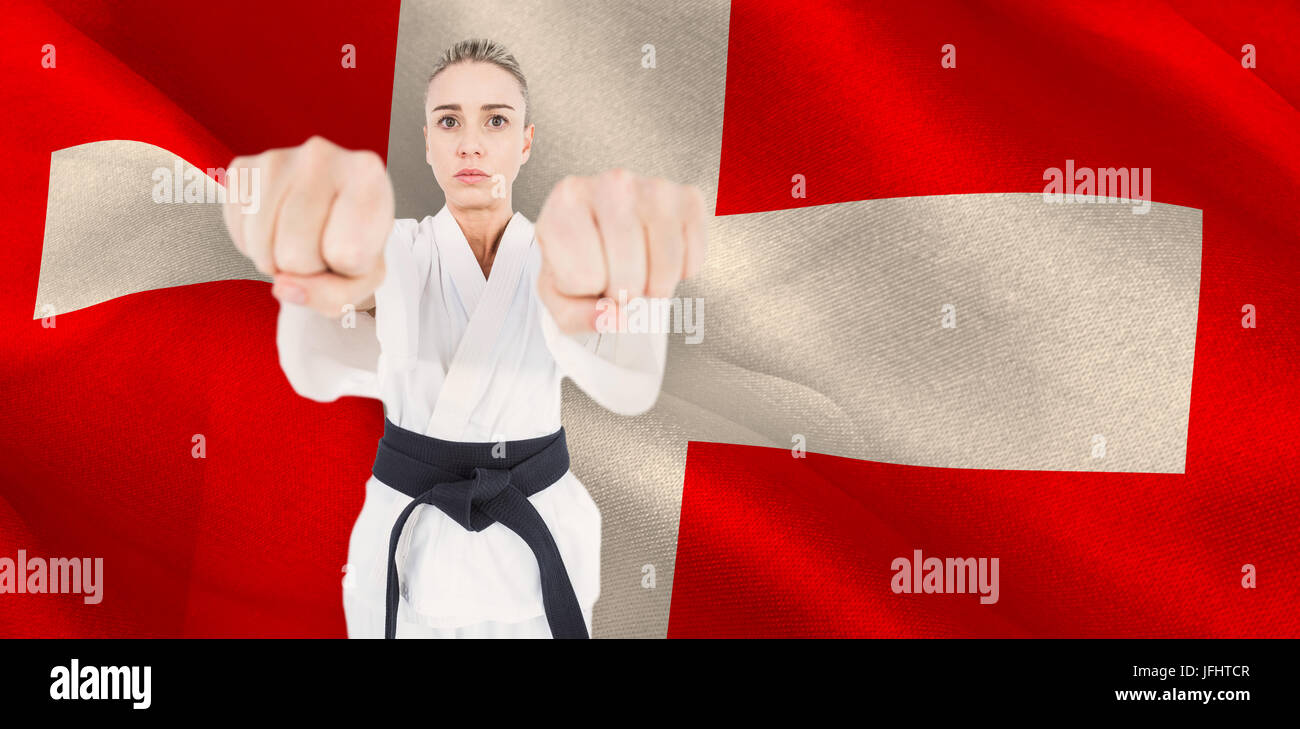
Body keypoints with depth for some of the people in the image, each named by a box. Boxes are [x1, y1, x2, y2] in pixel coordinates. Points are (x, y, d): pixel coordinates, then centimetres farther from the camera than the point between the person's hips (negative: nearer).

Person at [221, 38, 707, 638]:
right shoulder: (394, 252, -5)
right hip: (407, 538, 0)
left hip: (538, 536, 0)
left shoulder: (562, 257, -7)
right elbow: (325, 365, -30)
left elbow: (626, 384, -31)